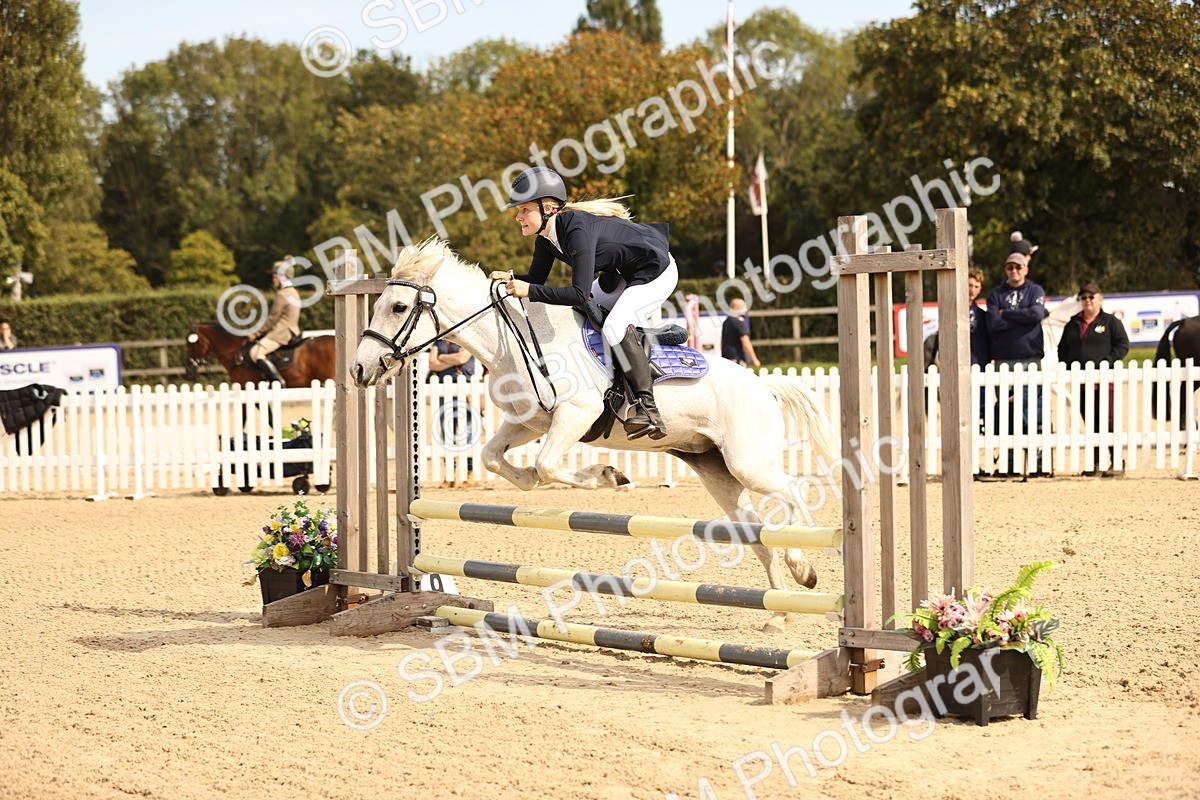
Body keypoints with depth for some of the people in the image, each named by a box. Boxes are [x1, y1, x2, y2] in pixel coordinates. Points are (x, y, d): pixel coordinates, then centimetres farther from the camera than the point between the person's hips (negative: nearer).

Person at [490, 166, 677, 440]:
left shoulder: (578, 231, -34)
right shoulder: (547, 235, -7)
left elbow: (580, 294, -39)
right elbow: (537, 278, 4)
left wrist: (530, 291, -41)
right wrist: (512, 279, -16)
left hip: (656, 271, -10)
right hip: (621, 272, 10)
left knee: (615, 326, -26)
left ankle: (647, 409, -22)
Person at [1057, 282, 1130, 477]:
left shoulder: (1111, 322, 2)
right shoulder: (1073, 324, 17)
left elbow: (1122, 345, -4)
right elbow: (1062, 348, 22)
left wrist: (1106, 363, -15)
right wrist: (1066, 365, 4)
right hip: (1081, 381, 5)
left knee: (1108, 422, -8)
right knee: (1090, 423, 8)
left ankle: (1115, 463, -5)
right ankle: (1095, 462, 14)